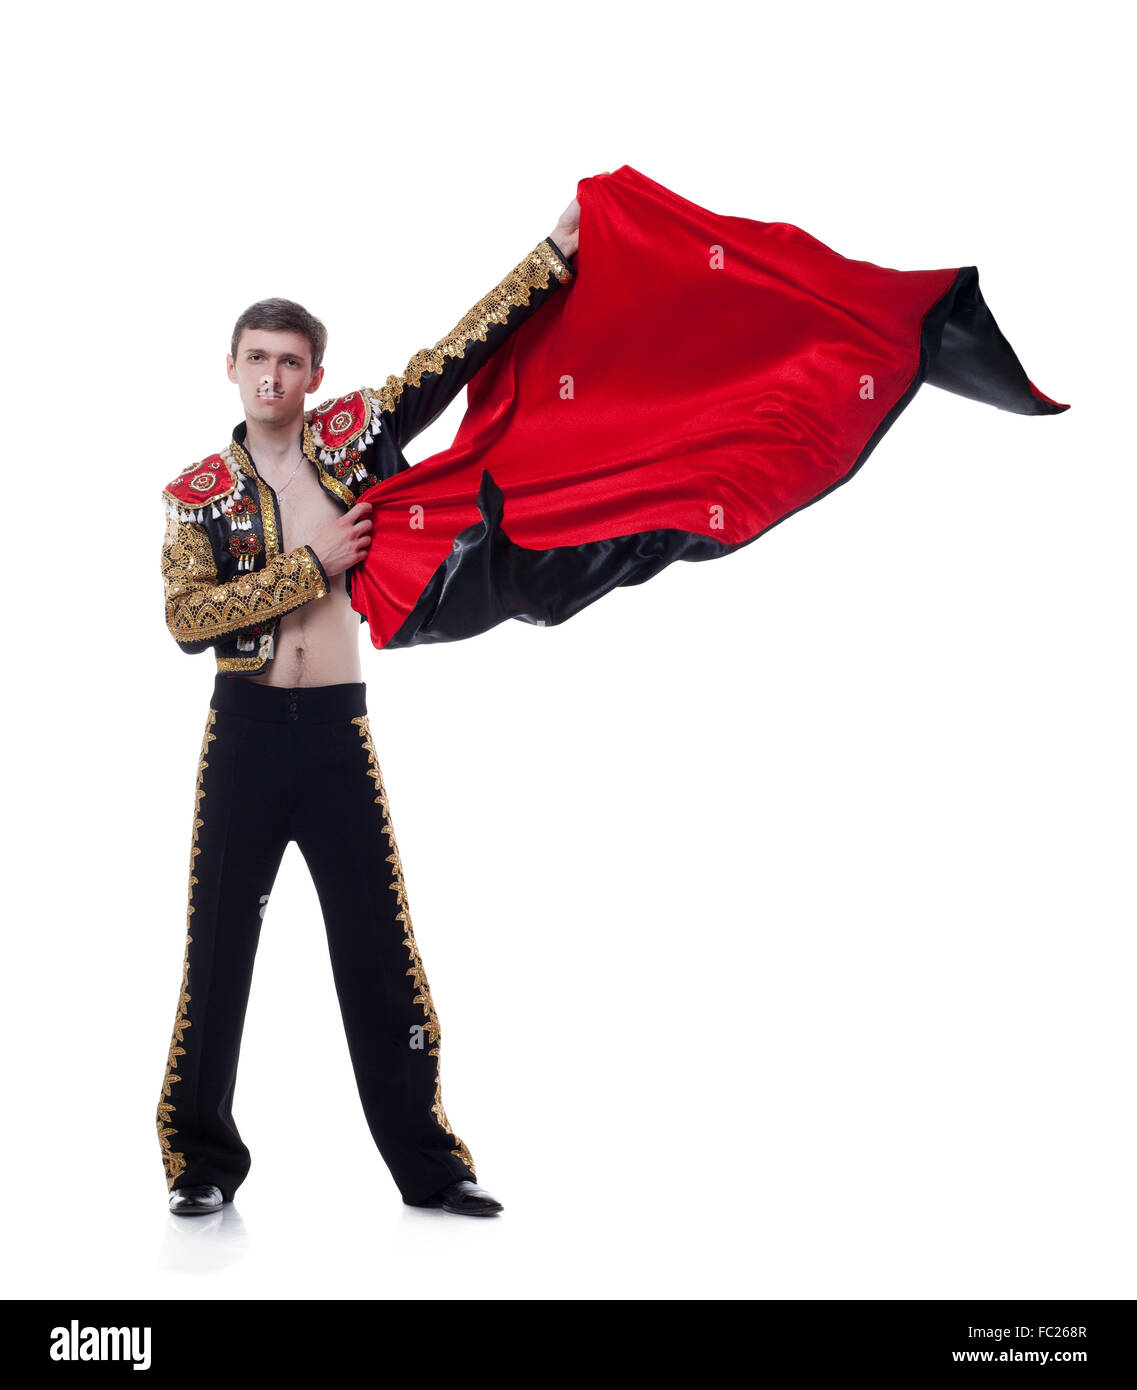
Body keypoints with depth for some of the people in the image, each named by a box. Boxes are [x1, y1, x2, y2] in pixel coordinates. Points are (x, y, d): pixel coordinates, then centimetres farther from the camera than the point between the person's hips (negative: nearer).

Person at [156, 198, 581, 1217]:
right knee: (219, 944, 3)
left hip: (339, 727, 1)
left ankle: (427, 1161, 11)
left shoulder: (354, 433, 6)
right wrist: (310, 565, -11)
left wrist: (556, 253, -3)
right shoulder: (198, 491, 4)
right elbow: (187, 616, -8)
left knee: (381, 951, 3)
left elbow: (458, 354, 2)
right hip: (246, 727, 0)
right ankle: (203, 1160, 14)